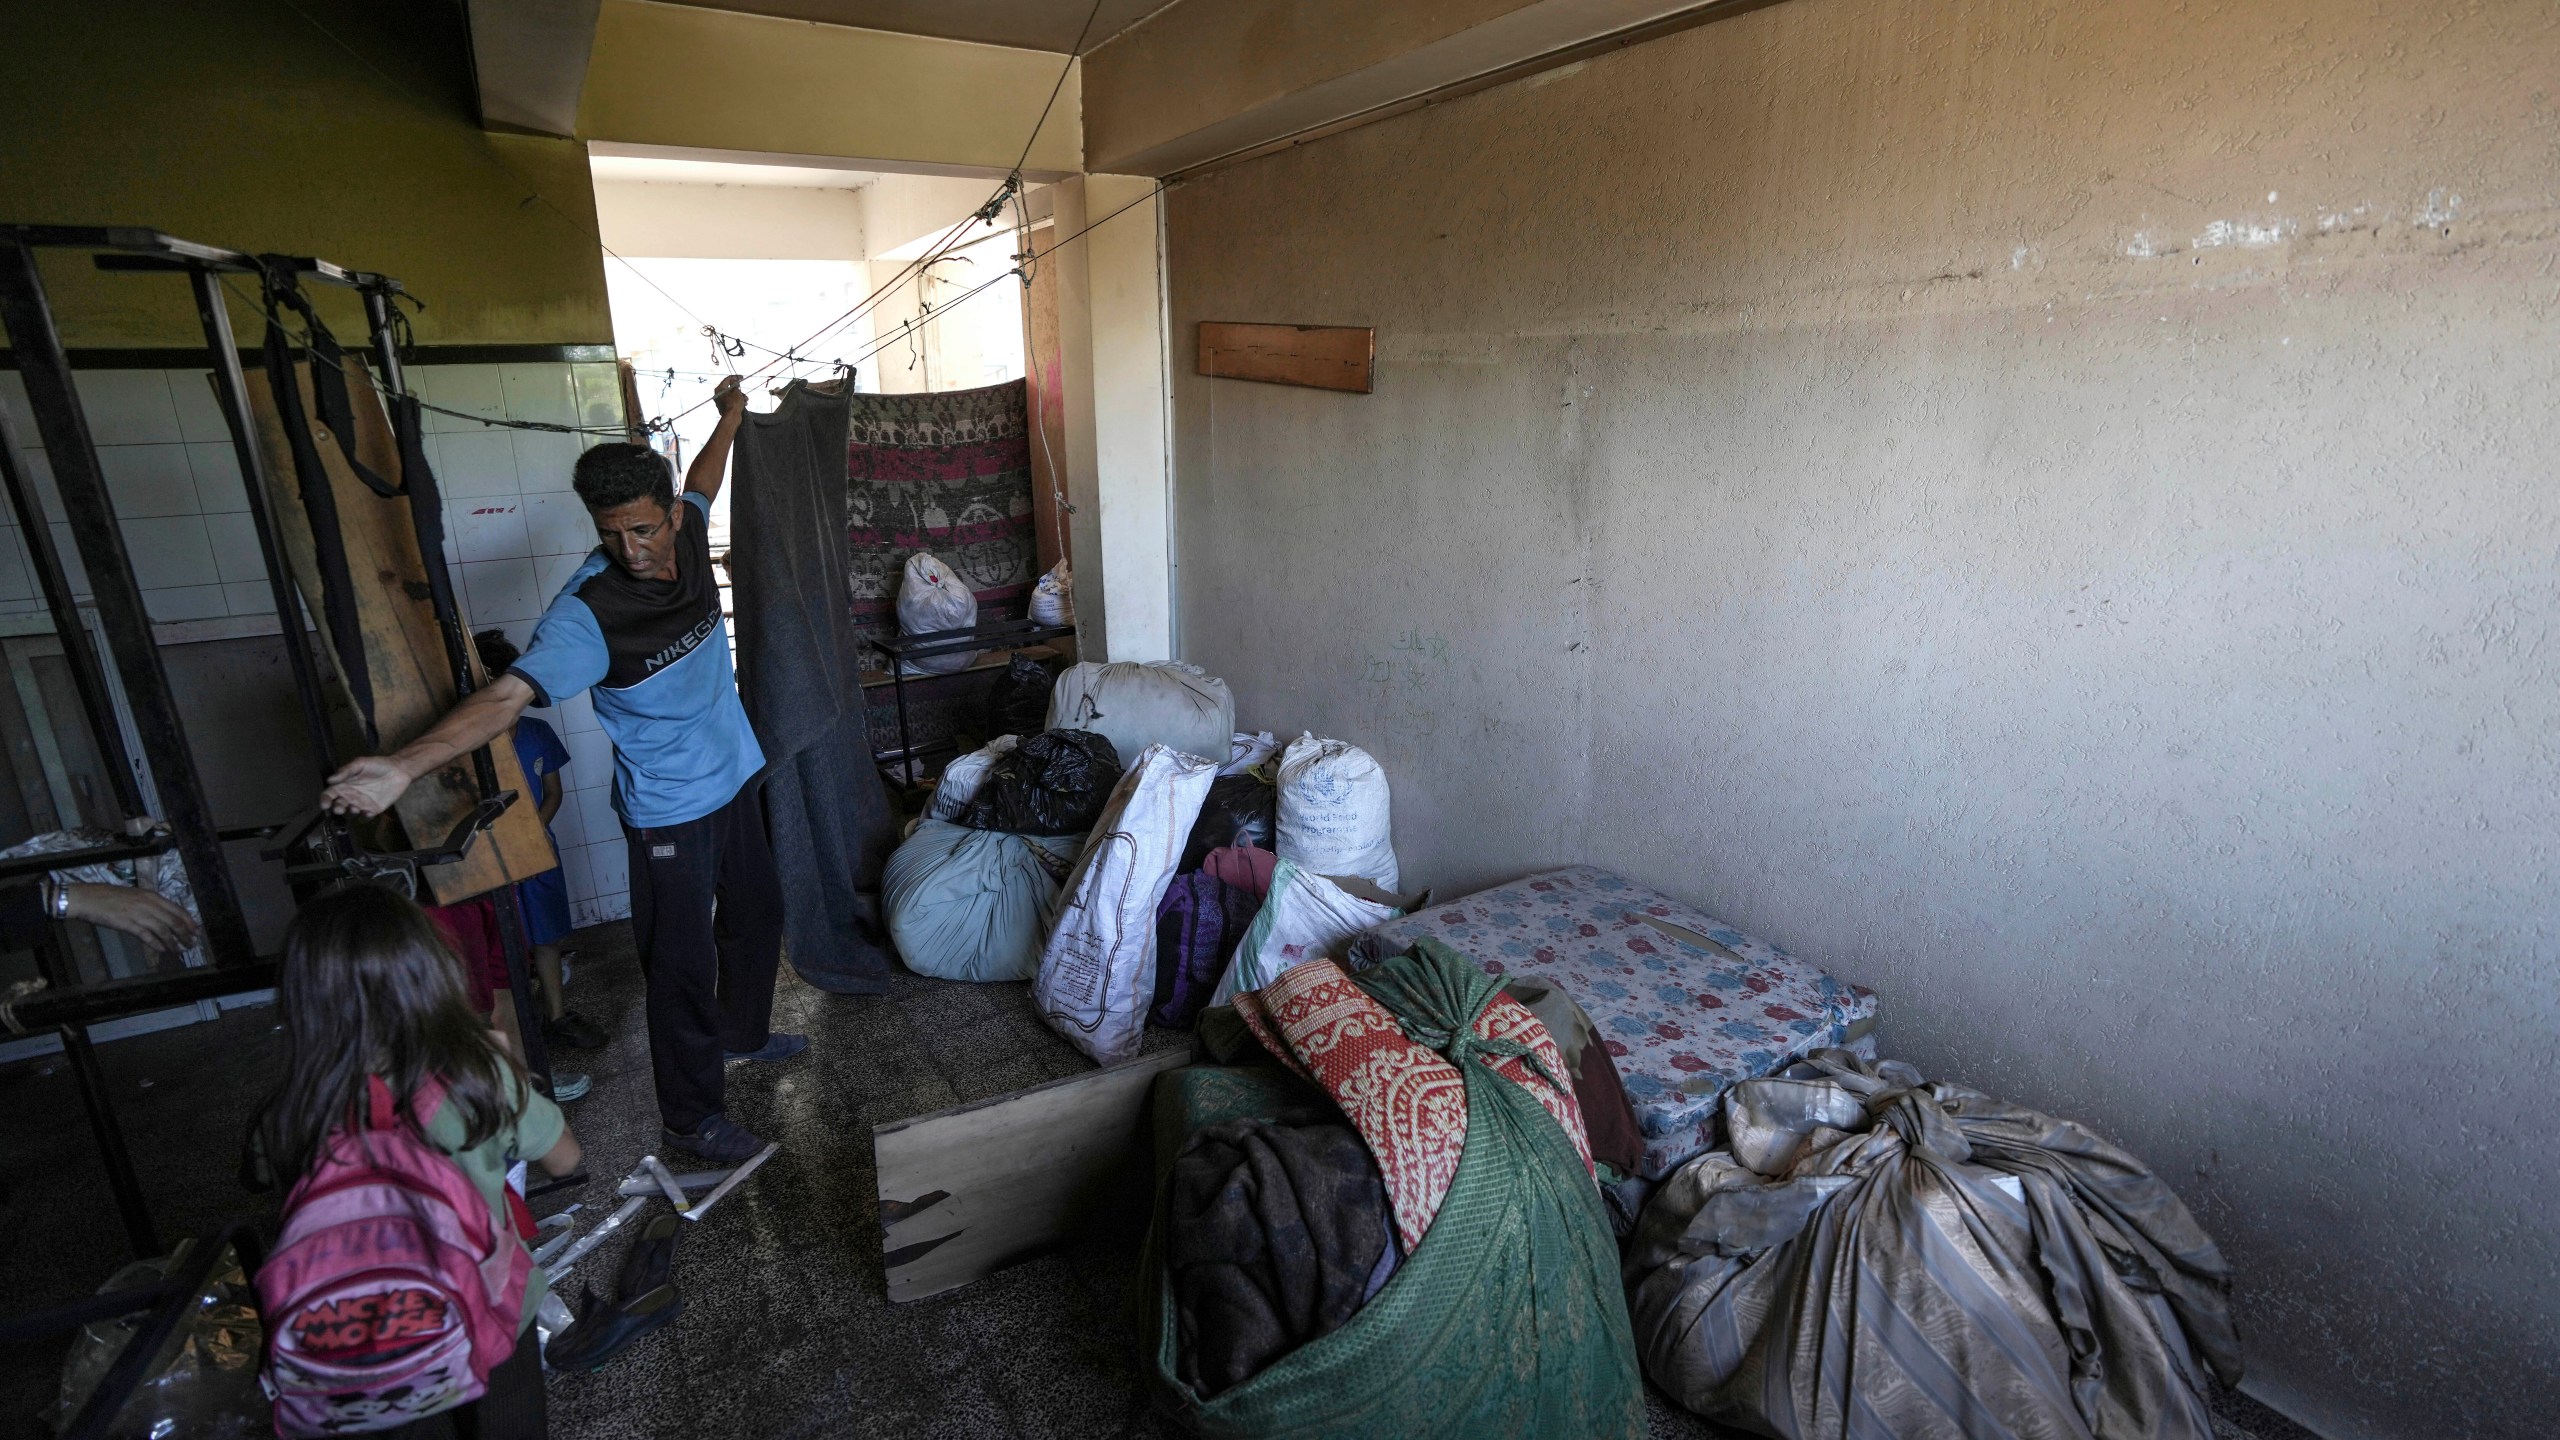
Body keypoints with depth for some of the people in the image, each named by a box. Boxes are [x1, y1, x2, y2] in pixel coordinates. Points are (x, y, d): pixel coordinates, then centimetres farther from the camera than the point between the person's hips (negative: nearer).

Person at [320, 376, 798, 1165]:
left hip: (733, 779, 7)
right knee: (682, 963, 2)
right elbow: (509, 694, -36)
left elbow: (699, 485, 15)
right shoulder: (588, 610, -27)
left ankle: (742, 1032, 48)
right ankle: (691, 1117, 20)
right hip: (669, 811, -7)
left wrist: (728, 417, 27)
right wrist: (403, 764, -48)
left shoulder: (688, 534, -8)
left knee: (757, 913, 23)